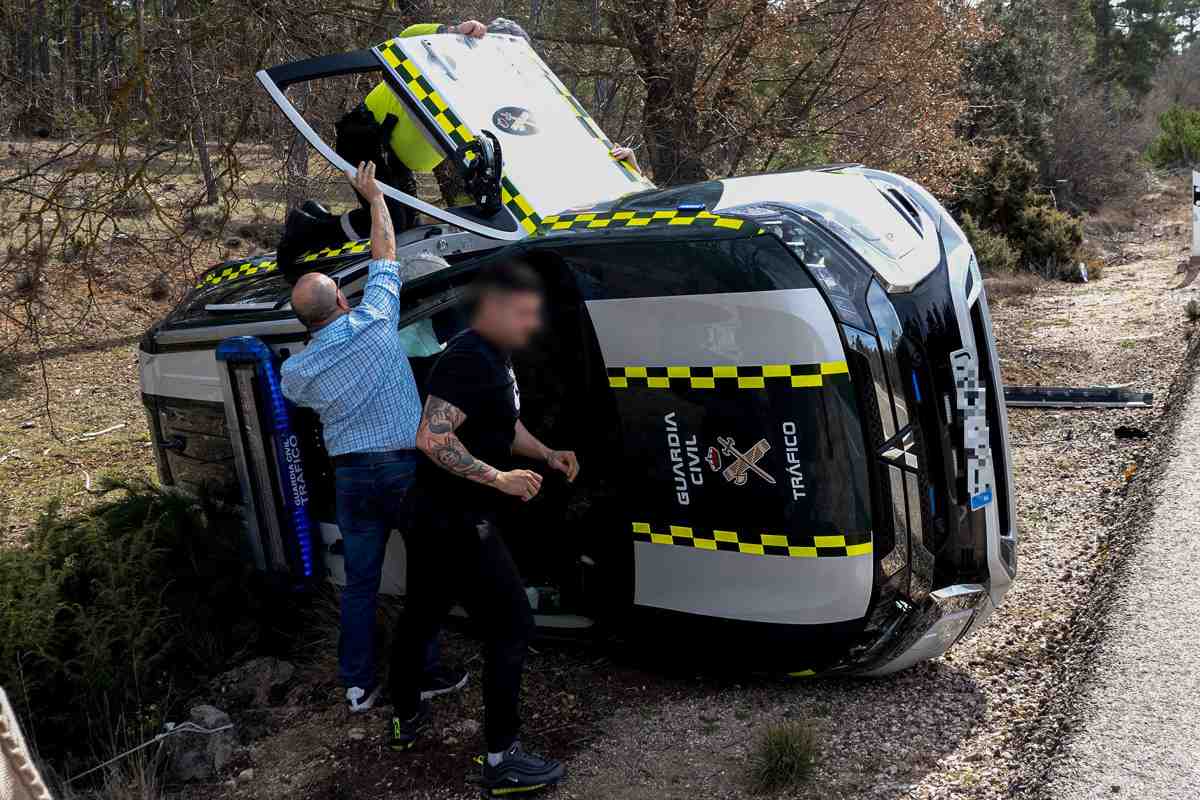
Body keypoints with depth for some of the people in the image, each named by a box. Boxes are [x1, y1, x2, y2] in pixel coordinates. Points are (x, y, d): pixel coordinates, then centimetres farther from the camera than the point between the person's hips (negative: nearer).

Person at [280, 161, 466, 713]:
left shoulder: (294, 371, -2)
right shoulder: (373, 321, -9)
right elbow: (385, 254, 3)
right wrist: (374, 196, 16)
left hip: (350, 474, 3)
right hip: (406, 466, -3)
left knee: (360, 581, 14)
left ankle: (357, 685, 20)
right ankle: (424, 673, 16)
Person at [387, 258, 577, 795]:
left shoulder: (495, 359, 12)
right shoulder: (468, 359, -21)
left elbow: (505, 426, 25)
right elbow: (431, 438, -29)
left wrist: (548, 455, 10)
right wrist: (499, 478, -29)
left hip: (435, 515, 10)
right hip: (454, 519, -10)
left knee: (421, 615, 21)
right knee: (511, 626, -5)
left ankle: (406, 719, 39)